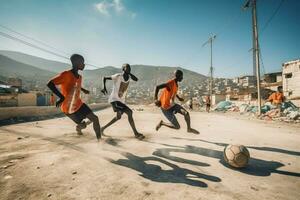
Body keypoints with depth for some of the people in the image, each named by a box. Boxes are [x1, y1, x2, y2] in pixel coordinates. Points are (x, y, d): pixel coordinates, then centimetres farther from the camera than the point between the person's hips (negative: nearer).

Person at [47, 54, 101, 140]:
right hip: (68, 108, -7)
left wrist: (83, 90, 17)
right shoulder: (66, 74, -23)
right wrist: (61, 97, -36)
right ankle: (78, 128, 41)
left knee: (95, 118, 0)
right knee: (83, 125, 4)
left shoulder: (79, 77, 3)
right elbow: (50, 84, -31)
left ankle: (99, 138, 19)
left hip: (79, 104, 7)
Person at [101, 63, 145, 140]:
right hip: (114, 99, -9)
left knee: (118, 117, 20)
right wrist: (104, 87, -20)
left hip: (121, 100, 9)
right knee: (129, 112, -25)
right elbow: (105, 78, -6)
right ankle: (136, 133, -16)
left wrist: (129, 73, -14)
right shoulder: (117, 76, -14)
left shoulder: (129, 76, 2)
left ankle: (103, 128, 38)